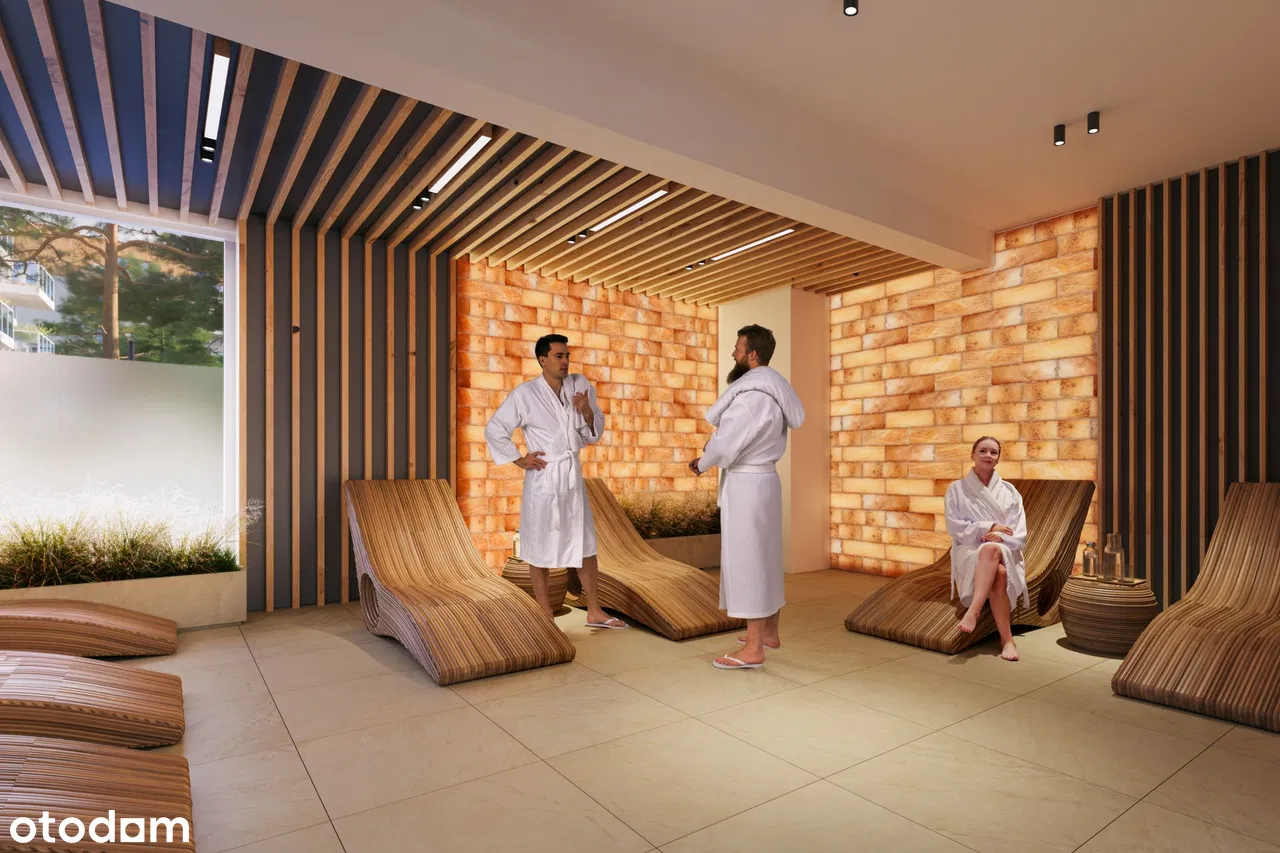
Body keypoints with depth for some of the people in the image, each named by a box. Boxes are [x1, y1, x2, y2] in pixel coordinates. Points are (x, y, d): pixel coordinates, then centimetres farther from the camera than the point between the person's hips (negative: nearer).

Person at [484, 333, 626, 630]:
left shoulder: (580, 385, 2)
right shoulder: (525, 394, -9)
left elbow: (595, 433, 7)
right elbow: (493, 430, -3)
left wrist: (587, 412, -13)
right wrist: (519, 459, -5)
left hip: (573, 475, 5)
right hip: (543, 478, -4)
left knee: (585, 544, 11)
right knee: (541, 548, 7)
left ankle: (594, 612, 24)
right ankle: (545, 614, 22)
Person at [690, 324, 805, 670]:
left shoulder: (753, 394, -21)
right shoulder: (770, 388, 11)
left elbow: (725, 445, -20)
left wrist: (700, 464, -3)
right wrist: (713, 449, 3)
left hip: (745, 483, -10)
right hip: (761, 478, 10)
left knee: (746, 561, -4)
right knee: (765, 557, 17)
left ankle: (752, 650, 4)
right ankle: (770, 632, 30)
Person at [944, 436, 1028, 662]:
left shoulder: (1009, 491, 15)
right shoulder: (957, 489, 9)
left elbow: (1019, 532, 5)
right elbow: (954, 526, -1)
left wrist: (1000, 536, -16)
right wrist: (990, 527, -10)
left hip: (1004, 552, 1)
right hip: (969, 551, -1)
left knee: (990, 549, -39)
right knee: (998, 573, -37)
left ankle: (974, 610, -46)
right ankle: (1006, 639, -37)